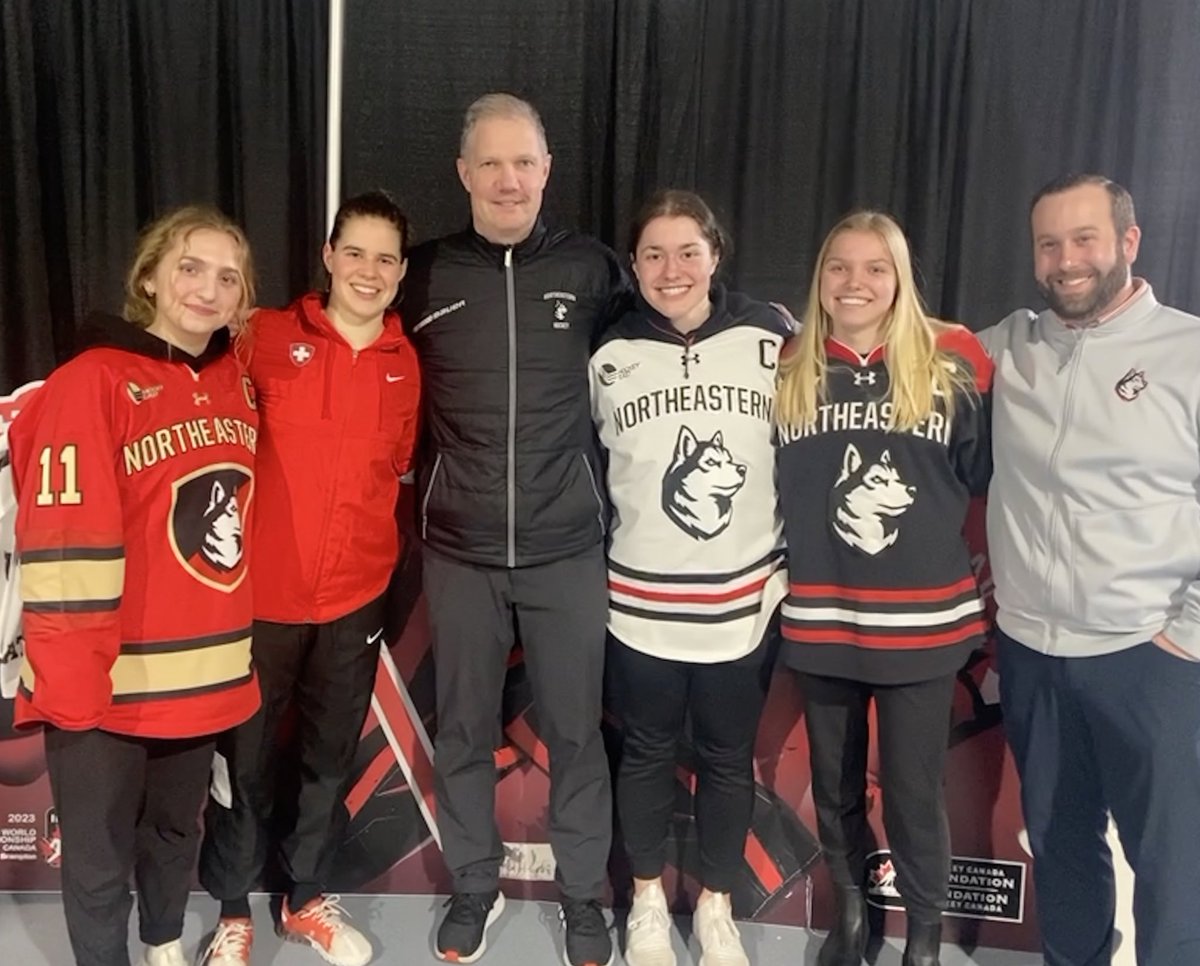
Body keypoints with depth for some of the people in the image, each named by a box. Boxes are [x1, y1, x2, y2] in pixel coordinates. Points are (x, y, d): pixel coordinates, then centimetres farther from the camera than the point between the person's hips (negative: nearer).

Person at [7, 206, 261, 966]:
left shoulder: (238, 381, 5)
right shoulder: (93, 381, -15)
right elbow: (61, 543, -18)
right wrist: (71, 681, -18)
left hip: (203, 672, 6)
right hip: (108, 684, -6)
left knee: (177, 831, 25)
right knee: (101, 860, 11)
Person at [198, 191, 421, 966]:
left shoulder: (406, 363, 1)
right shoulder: (266, 337, -8)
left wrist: (368, 541, 6)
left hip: (357, 593, 3)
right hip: (262, 588, -3)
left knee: (332, 753, 17)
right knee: (248, 755, 12)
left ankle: (308, 897, 38)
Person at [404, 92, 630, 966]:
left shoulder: (593, 270, -1)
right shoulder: (425, 275, 1)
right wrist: (422, 495, 6)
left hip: (569, 548, -1)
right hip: (459, 550, 1)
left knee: (575, 729, 10)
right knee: (464, 730, 13)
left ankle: (584, 893, 30)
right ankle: (475, 886, 34)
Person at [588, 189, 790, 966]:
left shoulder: (771, 339, -6)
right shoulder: (610, 357, -3)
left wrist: (790, 559, 5)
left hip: (746, 596, 0)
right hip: (643, 601, 0)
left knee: (729, 757, 14)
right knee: (648, 752, 15)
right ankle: (648, 900, 37)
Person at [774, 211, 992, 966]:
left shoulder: (953, 362, -4)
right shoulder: (790, 371, 2)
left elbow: (984, 476, 3)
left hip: (923, 618, -2)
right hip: (821, 619, 2)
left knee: (914, 794, 7)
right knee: (834, 785, 17)